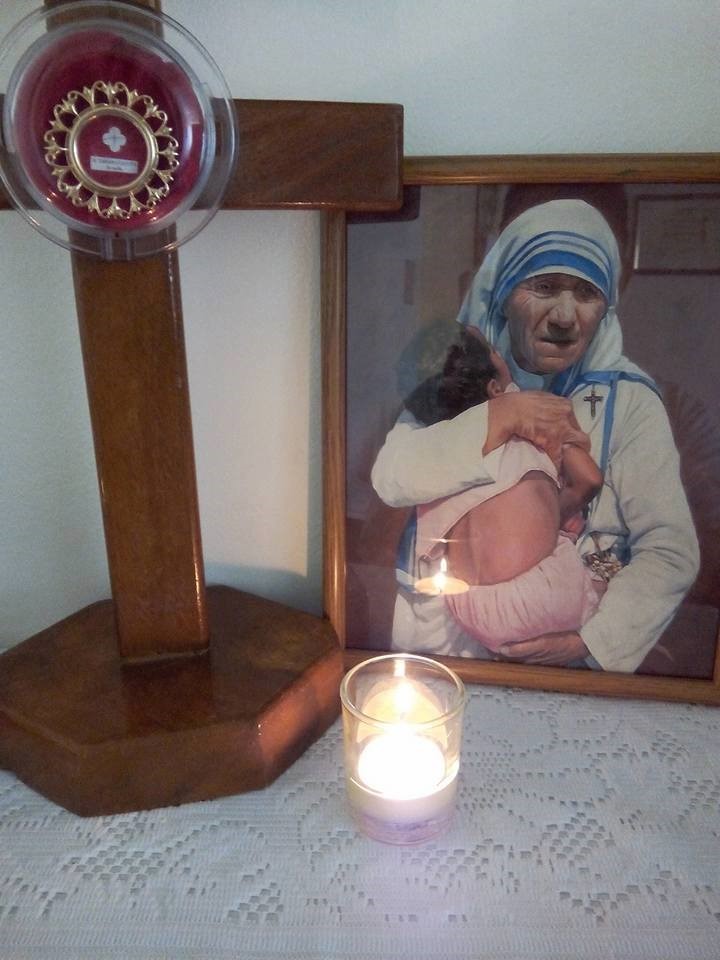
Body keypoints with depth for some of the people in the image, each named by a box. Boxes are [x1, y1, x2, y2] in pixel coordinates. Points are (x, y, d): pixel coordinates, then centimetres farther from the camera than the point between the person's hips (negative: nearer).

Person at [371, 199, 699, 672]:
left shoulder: (629, 401, -6)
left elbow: (670, 552, -10)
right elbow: (391, 479, -16)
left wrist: (592, 641, -23)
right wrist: (497, 417, -26)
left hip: (568, 640, 0)